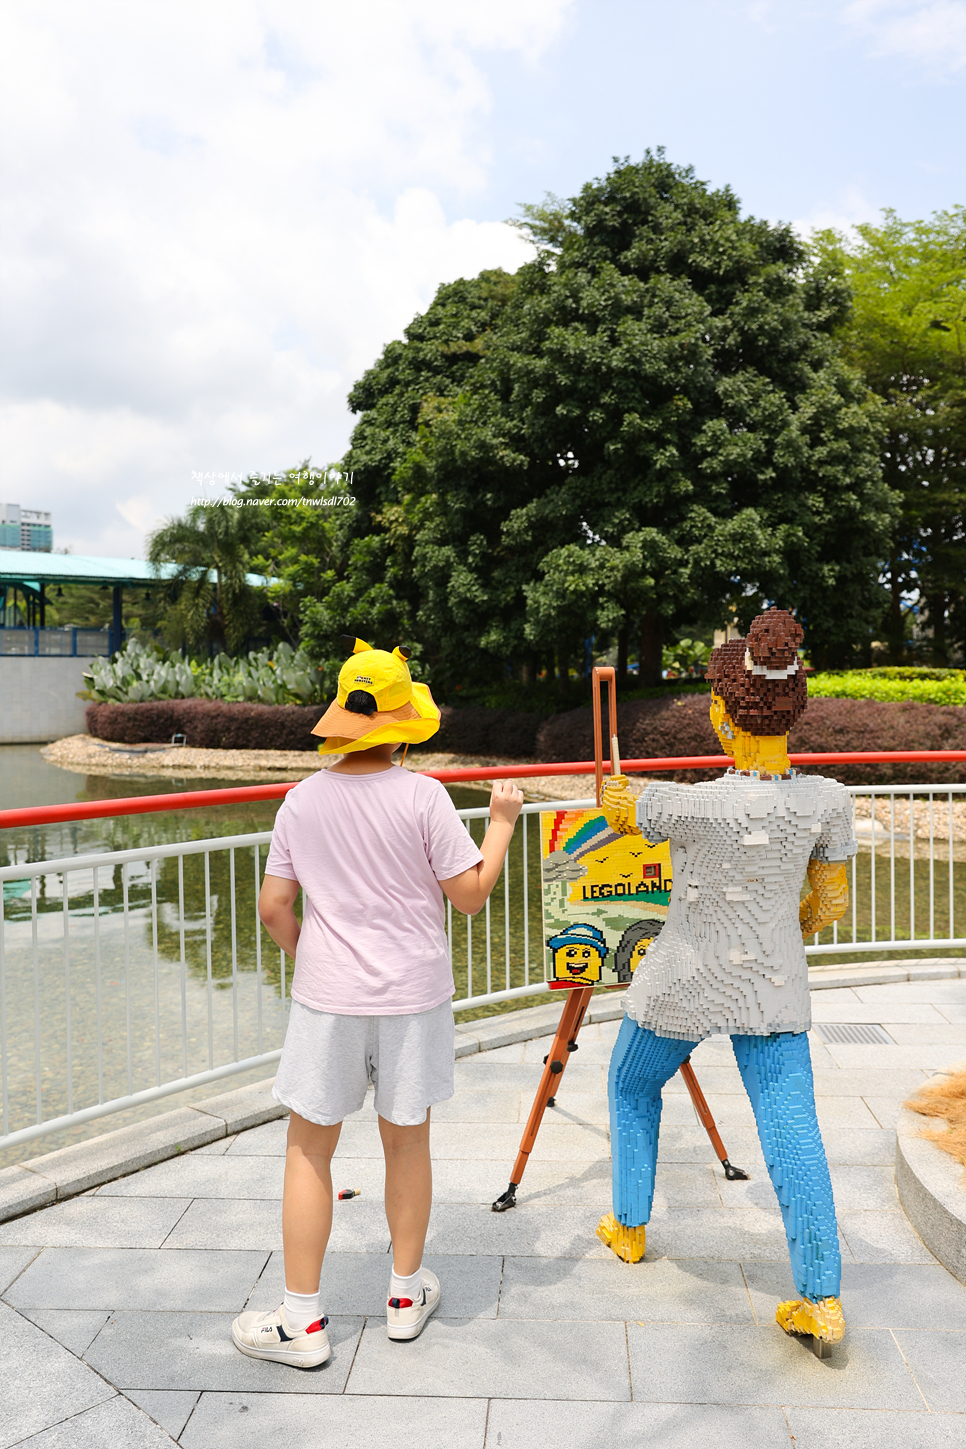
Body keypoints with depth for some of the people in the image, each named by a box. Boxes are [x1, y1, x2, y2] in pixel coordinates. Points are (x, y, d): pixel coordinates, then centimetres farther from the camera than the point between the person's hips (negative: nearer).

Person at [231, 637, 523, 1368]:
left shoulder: (304, 799, -4)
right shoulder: (421, 795, -12)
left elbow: (274, 906, 0)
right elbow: (471, 894, -9)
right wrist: (502, 822, 3)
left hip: (327, 998, 1)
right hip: (412, 995, 0)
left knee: (310, 1149, 13)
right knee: (408, 1142, 16)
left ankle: (302, 1320, 21)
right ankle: (407, 1293, 34)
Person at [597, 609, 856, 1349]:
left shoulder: (687, 804, -28)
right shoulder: (827, 801, -15)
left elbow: (616, 807, -5)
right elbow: (830, 904, -2)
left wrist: (614, 783, 19)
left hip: (682, 986, -2)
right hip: (774, 990, 3)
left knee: (633, 1087, 24)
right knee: (793, 1131, 11)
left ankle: (630, 1227, 39)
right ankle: (822, 1300, 14)